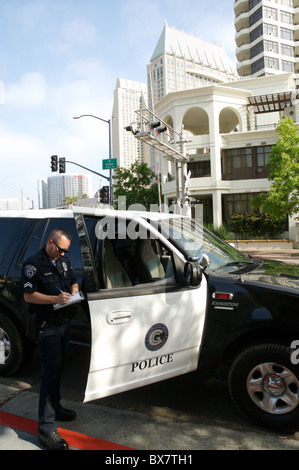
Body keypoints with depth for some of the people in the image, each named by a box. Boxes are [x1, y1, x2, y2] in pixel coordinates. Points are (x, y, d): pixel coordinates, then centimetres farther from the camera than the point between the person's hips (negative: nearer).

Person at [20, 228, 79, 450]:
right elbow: (28, 295, -15)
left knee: (58, 368, 19)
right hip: (48, 326, -7)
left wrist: (74, 292, -4)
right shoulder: (34, 263, -13)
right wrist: (55, 299, -26)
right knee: (51, 371, -7)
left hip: (65, 322, 7)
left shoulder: (64, 261, 10)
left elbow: (73, 281, 20)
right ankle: (46, 427, 2)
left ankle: (55, 407, 37)